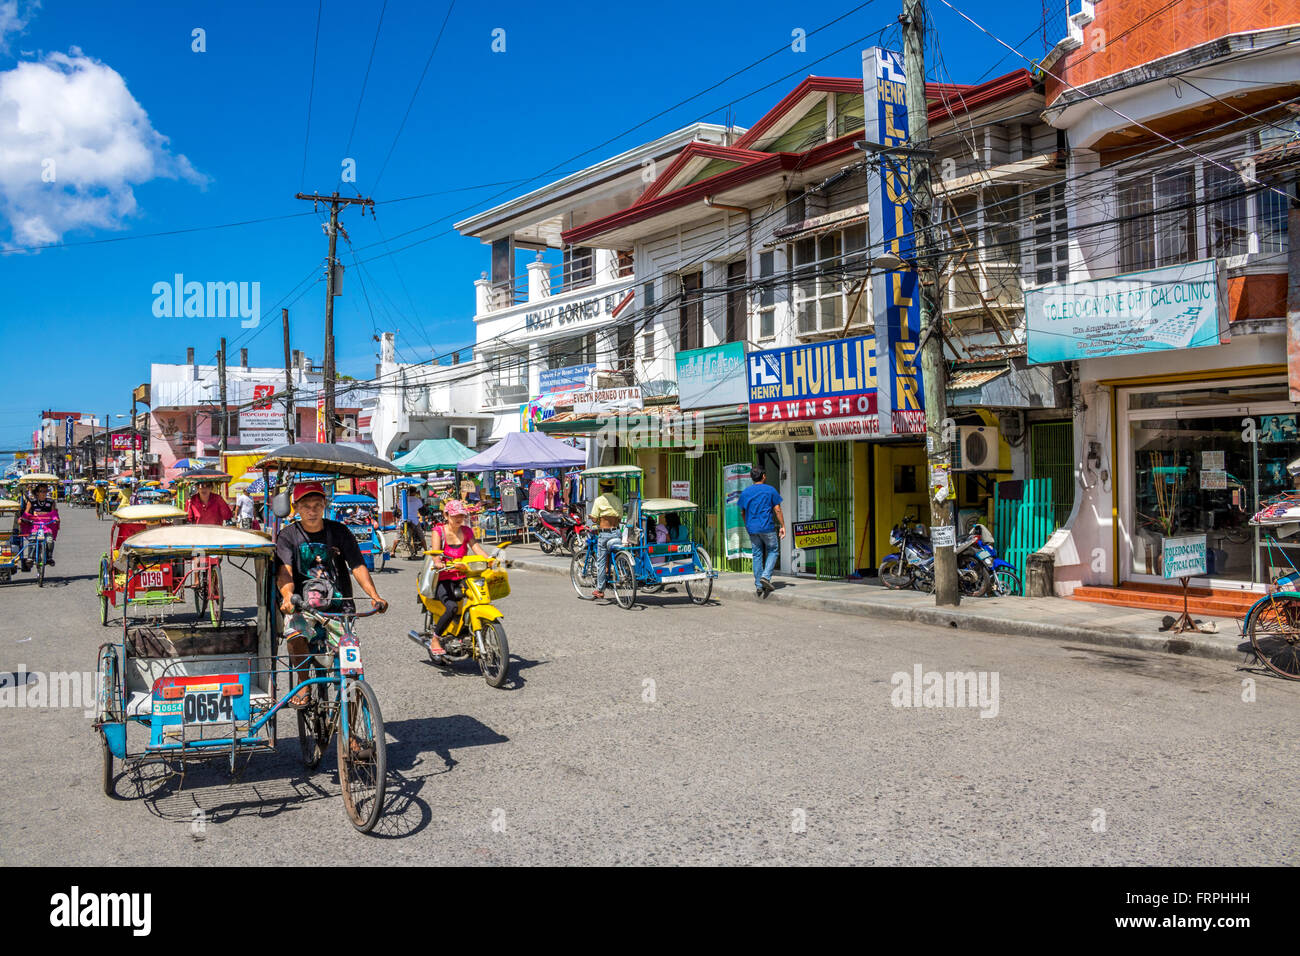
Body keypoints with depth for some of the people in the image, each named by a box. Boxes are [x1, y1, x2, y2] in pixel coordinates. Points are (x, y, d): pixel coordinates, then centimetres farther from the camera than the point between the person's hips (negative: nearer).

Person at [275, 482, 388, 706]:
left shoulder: (339, 532, 6)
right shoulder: (288, 535, 3)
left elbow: (357, 566, 0)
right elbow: (285, 571, -11)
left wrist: (374, 596, -17)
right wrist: (287, 596, -32)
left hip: (339, 605, 1)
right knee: (295, 634, -31)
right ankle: (304, 685, -7)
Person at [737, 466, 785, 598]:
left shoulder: (745, 492, 6)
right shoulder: (770, 490, -3)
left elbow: (742, 512, 14)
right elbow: (777, 510, -4)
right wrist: (782, 526, 2)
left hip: (752, 528, 3)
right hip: (767, 528, -3)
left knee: (757, 555, 8)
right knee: (772, 551, 12)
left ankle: (759, 586, 8)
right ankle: (766, 576, -7)